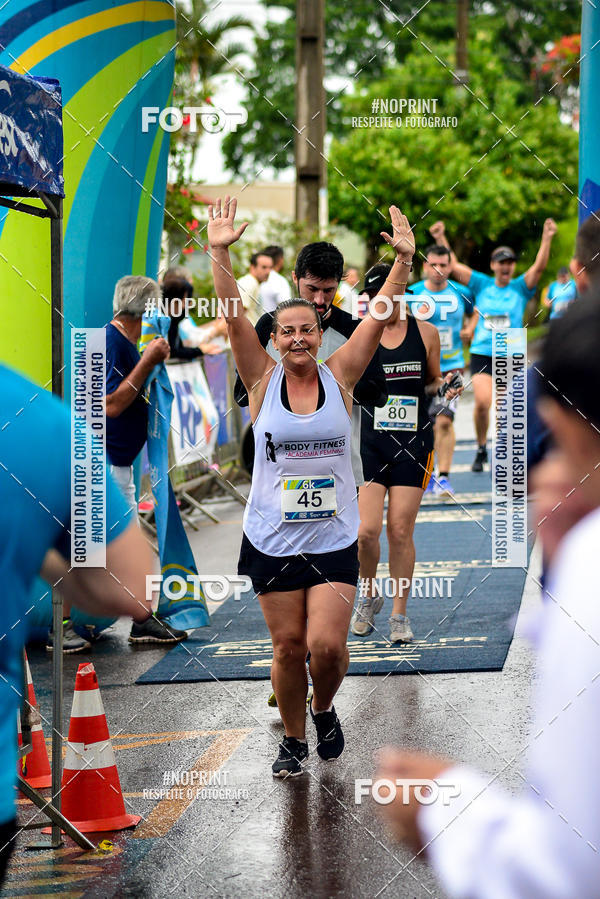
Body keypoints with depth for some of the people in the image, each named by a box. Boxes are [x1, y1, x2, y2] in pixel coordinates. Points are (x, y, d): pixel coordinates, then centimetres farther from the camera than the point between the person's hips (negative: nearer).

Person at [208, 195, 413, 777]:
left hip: (334, 538, 0)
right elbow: (233, 317, -11)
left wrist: (403, 259, -18)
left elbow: (381, 316, -6)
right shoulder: (263, 380, 0)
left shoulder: (339, 376, 1)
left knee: (326, 645, -10)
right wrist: (220, 253, -22)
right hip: (272, 539, 0)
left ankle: (324, 709, 21)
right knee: (289, 647, 5)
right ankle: (293, 740, 25)